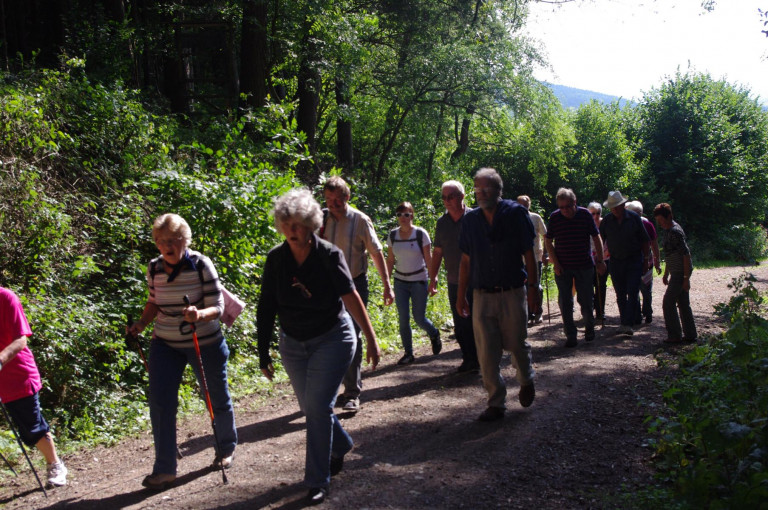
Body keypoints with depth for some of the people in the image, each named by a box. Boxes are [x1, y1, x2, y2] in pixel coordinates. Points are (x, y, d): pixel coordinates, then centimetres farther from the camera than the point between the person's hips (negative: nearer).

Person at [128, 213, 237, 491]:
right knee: (160, 402, -6)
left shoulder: (201, 265, -17)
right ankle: (164, 470, 5)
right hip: (165, 344, 3)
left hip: (205, 343, -3)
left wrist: (199, 314, -38)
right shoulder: (154, 268, -3)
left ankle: (226, 448, 39)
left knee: (217, 398, 12)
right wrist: (141, 324, -5)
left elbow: (217, 306, -17)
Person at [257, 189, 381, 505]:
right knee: (311, 407, 14)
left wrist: (371, 339, -19)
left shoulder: (329, 255, -16)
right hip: (293, 344, 5)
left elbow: (351, 298, -17)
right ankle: (341, 446, 42)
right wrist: (263, 351, -1)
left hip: (332, 339, -4)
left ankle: (318, 481, 3)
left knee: (317, 407, -10)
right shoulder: (276, 258, -6)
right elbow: (267, 306, -2)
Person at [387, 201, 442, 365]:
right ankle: (408, 353, 11)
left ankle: (434, 334, 33)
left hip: (418, 281, -3)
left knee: (419, 318, 0)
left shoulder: (421, 234, -8)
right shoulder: (393, 235, 2)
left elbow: (429, 259, -4)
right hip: (400, 282, 3)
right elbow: (390, 261, 8)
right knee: (403, 319, -2)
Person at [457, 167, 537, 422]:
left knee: (517, 344, 9)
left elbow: (528, 253, 0)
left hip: (512, 294, -2)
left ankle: (526, 382, 39)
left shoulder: (515, 213, -3)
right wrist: (461, 295, 9)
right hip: (481, 296, 3)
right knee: (487, 353, 1)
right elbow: (465, 259, 10)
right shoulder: (471, 219, 6)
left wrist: (533, 287, -3)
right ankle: (496, 403, 13)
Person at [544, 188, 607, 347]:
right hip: (562, 267, 0)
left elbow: (596, 238, 4)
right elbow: (548, 241, 3)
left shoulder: (585, 214, -4)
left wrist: (600, 260, 1)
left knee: (586, 300, 6)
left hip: (584, 266, 0)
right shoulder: (554, 217, -4)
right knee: (565, 302, 0)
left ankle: (589, 328, 30)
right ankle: (570, 336, 8)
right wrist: (555, 263, -5)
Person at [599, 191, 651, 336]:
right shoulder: (606, 221, 0)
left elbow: (645, 240, 3)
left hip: (634, 260, -2)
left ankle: (628, 324, -12)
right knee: (620, 295, 8)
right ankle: (624, 322, 18)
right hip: (616, 262, 2)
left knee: (632, 293, -10)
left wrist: (646, 259, 1)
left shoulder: (634, 218, -3)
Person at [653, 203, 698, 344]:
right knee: (683, 303, 12)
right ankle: (690, 334, 18)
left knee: (668, 303, -7)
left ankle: (675, 336, -2)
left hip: (681, 272, -10)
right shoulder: (668, 230, 13)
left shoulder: (675, 232, -18)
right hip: (677, 272, 10)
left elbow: (686, 254, -20)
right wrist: (666, 274, 25)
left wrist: (686, 278, -21)